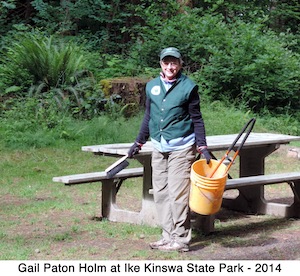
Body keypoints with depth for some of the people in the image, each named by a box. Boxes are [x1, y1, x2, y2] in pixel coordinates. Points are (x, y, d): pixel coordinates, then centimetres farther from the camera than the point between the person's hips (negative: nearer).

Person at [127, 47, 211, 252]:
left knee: (178, 193, -8)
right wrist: (139, 142, 21)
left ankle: (181, 239, -3)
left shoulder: (189, 87, -4)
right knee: (160, 193, 6)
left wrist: (202, 146, -8)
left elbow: (196, 119, -1)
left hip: (181, 148, -6)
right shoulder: (152, 86, 10)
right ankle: (168, 236, 14)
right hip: (159, 148, 6)